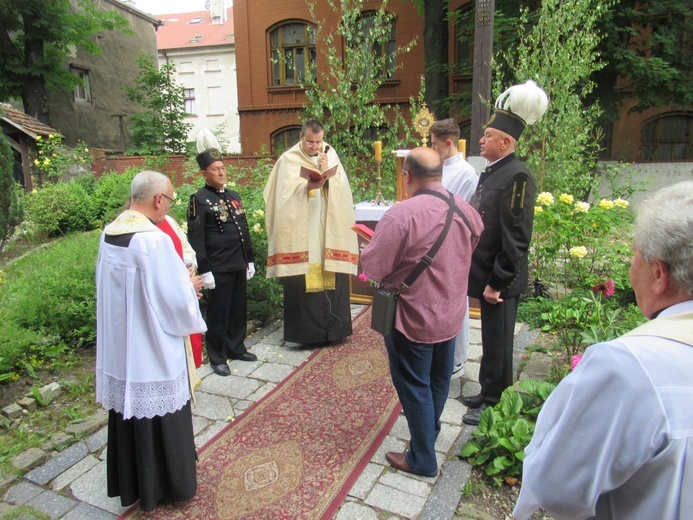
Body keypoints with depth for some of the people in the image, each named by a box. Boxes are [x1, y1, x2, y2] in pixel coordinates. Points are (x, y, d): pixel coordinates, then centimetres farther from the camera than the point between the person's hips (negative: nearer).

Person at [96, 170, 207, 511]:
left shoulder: (108, 234, 0)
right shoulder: (154, 240, -24)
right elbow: (177, 299, -22)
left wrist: (181, 282, 11)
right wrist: (190, 285, 0)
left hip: (118, 346, 7)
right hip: (153, 348, -7)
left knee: (128, 414, 21)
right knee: (160, 418, 11)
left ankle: (131, 483, 40)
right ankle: (168, 485, 30)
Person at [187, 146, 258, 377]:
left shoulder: (234, 196, 14)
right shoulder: (199, 200, -8)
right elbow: (196, 239, -12)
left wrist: (250, 260, 17)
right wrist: (204, 270, -15)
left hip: (239, 266, 7)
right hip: (218, 269, -7)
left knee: (239, 309, 15)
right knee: (218, 313, 4)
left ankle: (236, 348, 32)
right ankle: (217, 358, 17)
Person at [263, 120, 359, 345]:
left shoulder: (331, 155, 12)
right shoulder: (289, 159, 2)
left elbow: (342, 188, 5)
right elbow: (286, 193, -8)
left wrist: (327, 174, -10)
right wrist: (307, 186, -24)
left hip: (328, 231, 3)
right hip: (301, 234, -3)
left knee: (332, 277, 3)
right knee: (302, 280, -3)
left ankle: (333, 326, 17)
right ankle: (304, 329, 9)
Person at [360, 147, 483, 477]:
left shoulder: (401, 215, -27)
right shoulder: (466, 210, -4)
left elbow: (372, 267, -23)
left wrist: (371, 244, -3)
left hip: (412, 318, -7)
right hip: (451, 314, 7)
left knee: (414, 385, 11)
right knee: (439, 380, 25)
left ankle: (423, 460, 26)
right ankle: (430, 430, 50)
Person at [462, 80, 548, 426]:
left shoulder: (516, 176, -18)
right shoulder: (492, 171, 11)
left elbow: (516, 238, -22)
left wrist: (498, 282, -20)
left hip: (499, 281, -9)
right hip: (485, 275, 9)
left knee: (497, 345, 6)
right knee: (491, 342, 21)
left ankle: (495, 405, 23)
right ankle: (487, 394, 36)